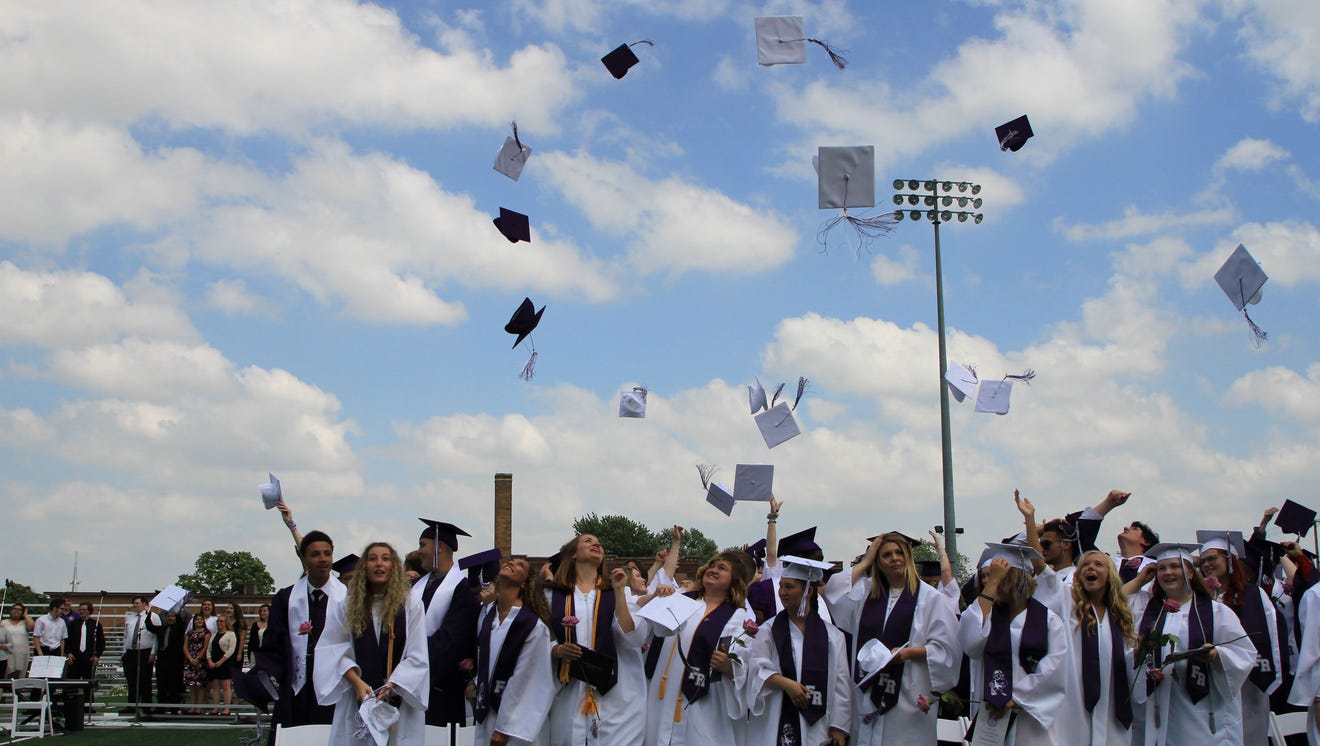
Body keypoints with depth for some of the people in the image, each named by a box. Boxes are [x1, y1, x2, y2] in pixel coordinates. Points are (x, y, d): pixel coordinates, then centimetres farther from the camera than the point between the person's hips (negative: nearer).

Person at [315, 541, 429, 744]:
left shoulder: (411, 606, 3)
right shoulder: (348, 607, 10)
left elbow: (417, 658, -2)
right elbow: (335, 651, 4)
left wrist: (390, 686, -15)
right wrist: (357, 682, -10)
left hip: (400, 702, -1)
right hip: (356, 703, 2)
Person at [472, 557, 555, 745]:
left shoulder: (533, 625, -18)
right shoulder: (486, 613, 1)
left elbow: (522, 680, -14)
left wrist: (504, 728, -10)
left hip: (514, 716, -6)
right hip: (486, 712, 6)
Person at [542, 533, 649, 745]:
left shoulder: (620, 592, 8)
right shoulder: (553, 595, 8)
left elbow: (634, 640, -5)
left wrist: (619, 592, -9)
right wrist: (557, 651, -12)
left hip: (613, 695, 0)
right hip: (569, 694, 0)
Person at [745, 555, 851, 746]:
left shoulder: (832, 635, 6)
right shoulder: (768, 631, 7)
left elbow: (841, 683, 3)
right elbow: (757, 668, -5)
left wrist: (838, 727, -3)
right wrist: (786, 683, -21)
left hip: (816, 725, 0)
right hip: (776, 725, 0)